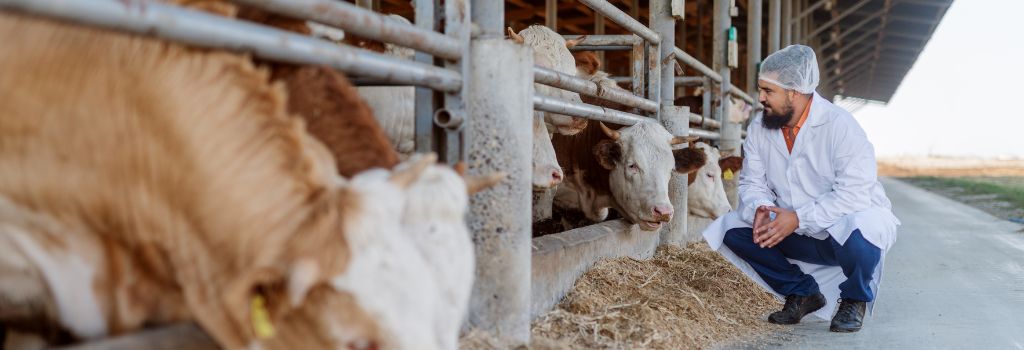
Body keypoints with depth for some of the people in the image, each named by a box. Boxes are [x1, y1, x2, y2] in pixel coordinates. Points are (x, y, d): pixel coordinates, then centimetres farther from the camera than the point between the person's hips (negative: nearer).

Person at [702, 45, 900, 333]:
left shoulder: (840, 126, -21)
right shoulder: (759, 129, -2)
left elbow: (855, 193, -28)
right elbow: (752, 183, 2)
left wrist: (799, 218, -34)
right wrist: (759, 210, -23)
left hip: (854, 219, -5)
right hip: (800, 236, 6)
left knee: (857, 234, -41)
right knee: (731, 229, -12)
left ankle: (855, 300, -4)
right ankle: (803, 292, 6)